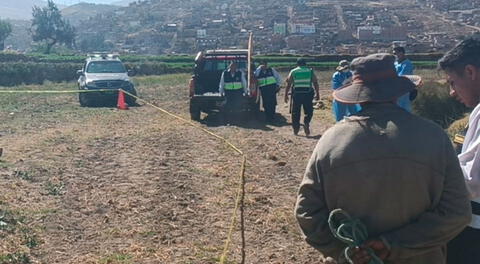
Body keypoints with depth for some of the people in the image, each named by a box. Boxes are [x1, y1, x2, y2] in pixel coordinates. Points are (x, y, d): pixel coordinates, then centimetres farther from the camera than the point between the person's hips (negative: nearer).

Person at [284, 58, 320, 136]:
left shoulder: (293, 71, 7)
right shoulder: (310, 71, 8)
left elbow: (288, 84, 3)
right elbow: (315, 83, 4)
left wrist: (286, 95, 6)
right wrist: (317, 94, 10)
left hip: (296, 94, 0)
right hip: (308, 94, 0)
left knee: (295, 112, 10)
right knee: (308, 111, 11)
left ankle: (296, 130, 12)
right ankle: (306, 123, -14)